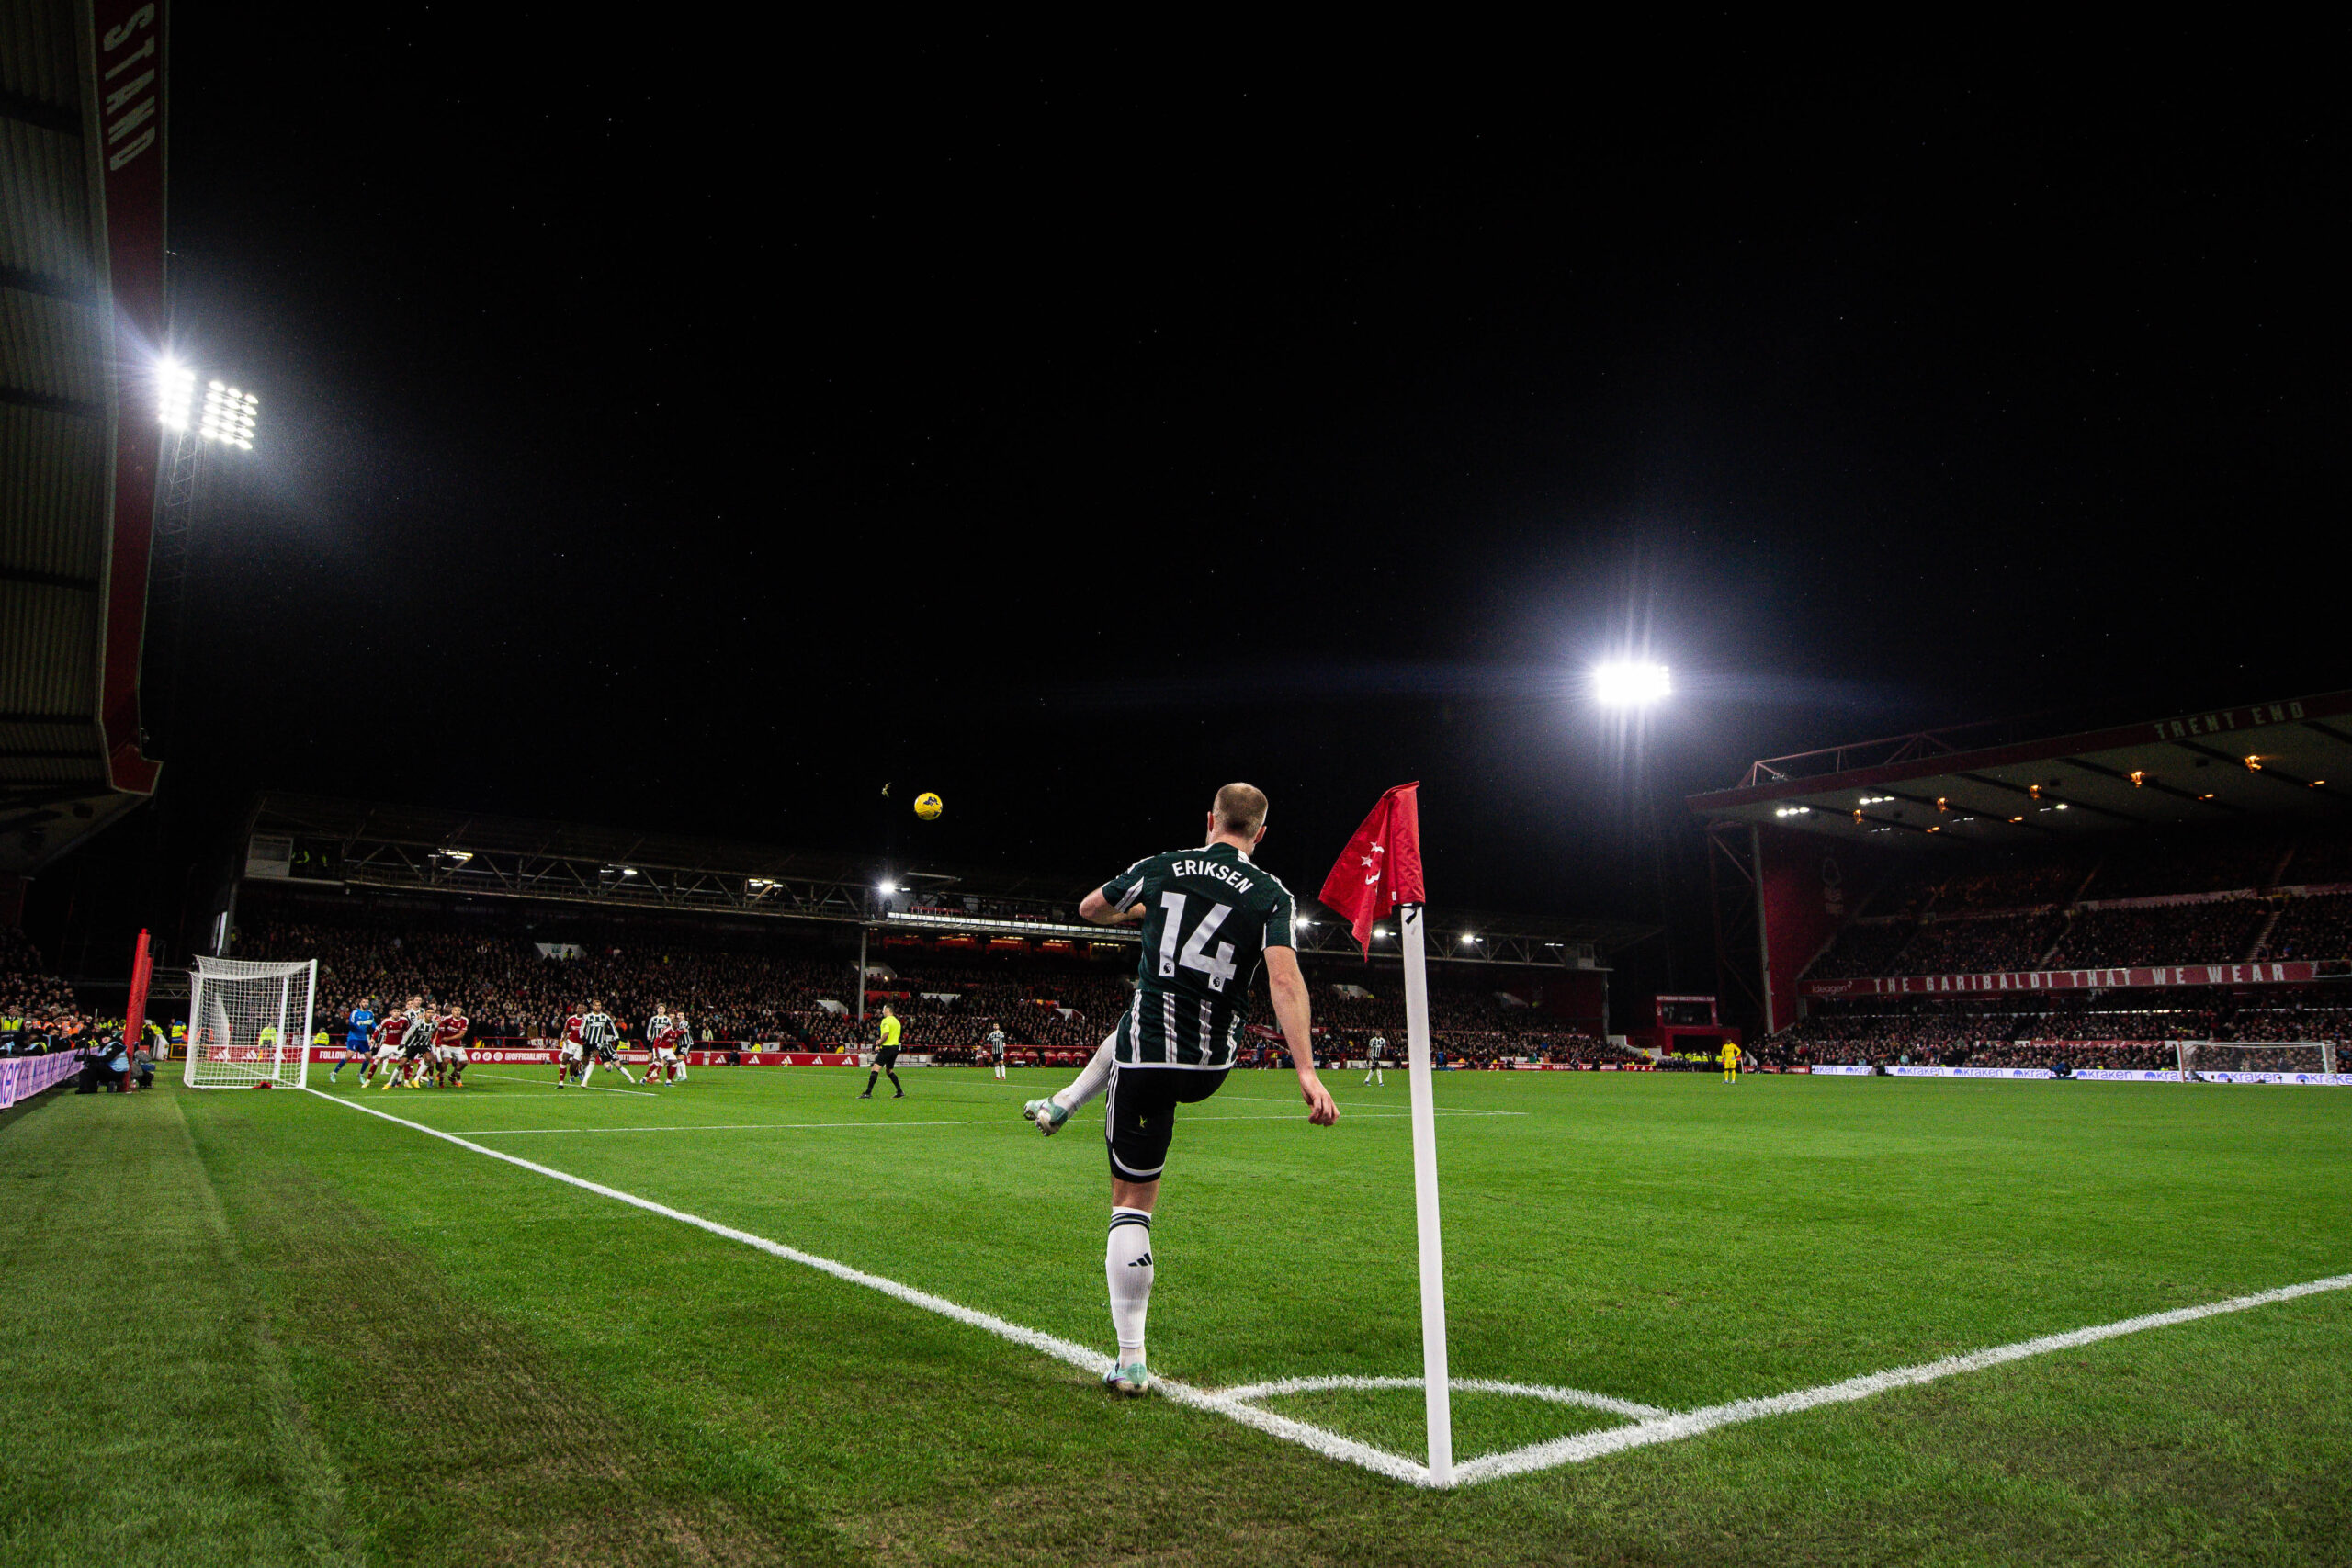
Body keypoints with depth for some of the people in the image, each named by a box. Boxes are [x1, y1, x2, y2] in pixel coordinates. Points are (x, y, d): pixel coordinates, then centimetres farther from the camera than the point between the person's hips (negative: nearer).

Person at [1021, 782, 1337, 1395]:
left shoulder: (1160, 868, 1)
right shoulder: (1271, 895, -4)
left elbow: (1090, 909, 18)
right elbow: (1284, 979, -19)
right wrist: (1306, 1072, -22)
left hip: (1148, 1054, -1)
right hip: (1210, 1067, 2)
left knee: (1132, 1202, 8)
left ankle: (1130, 1360, 8)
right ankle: (1062, 1105, 46)